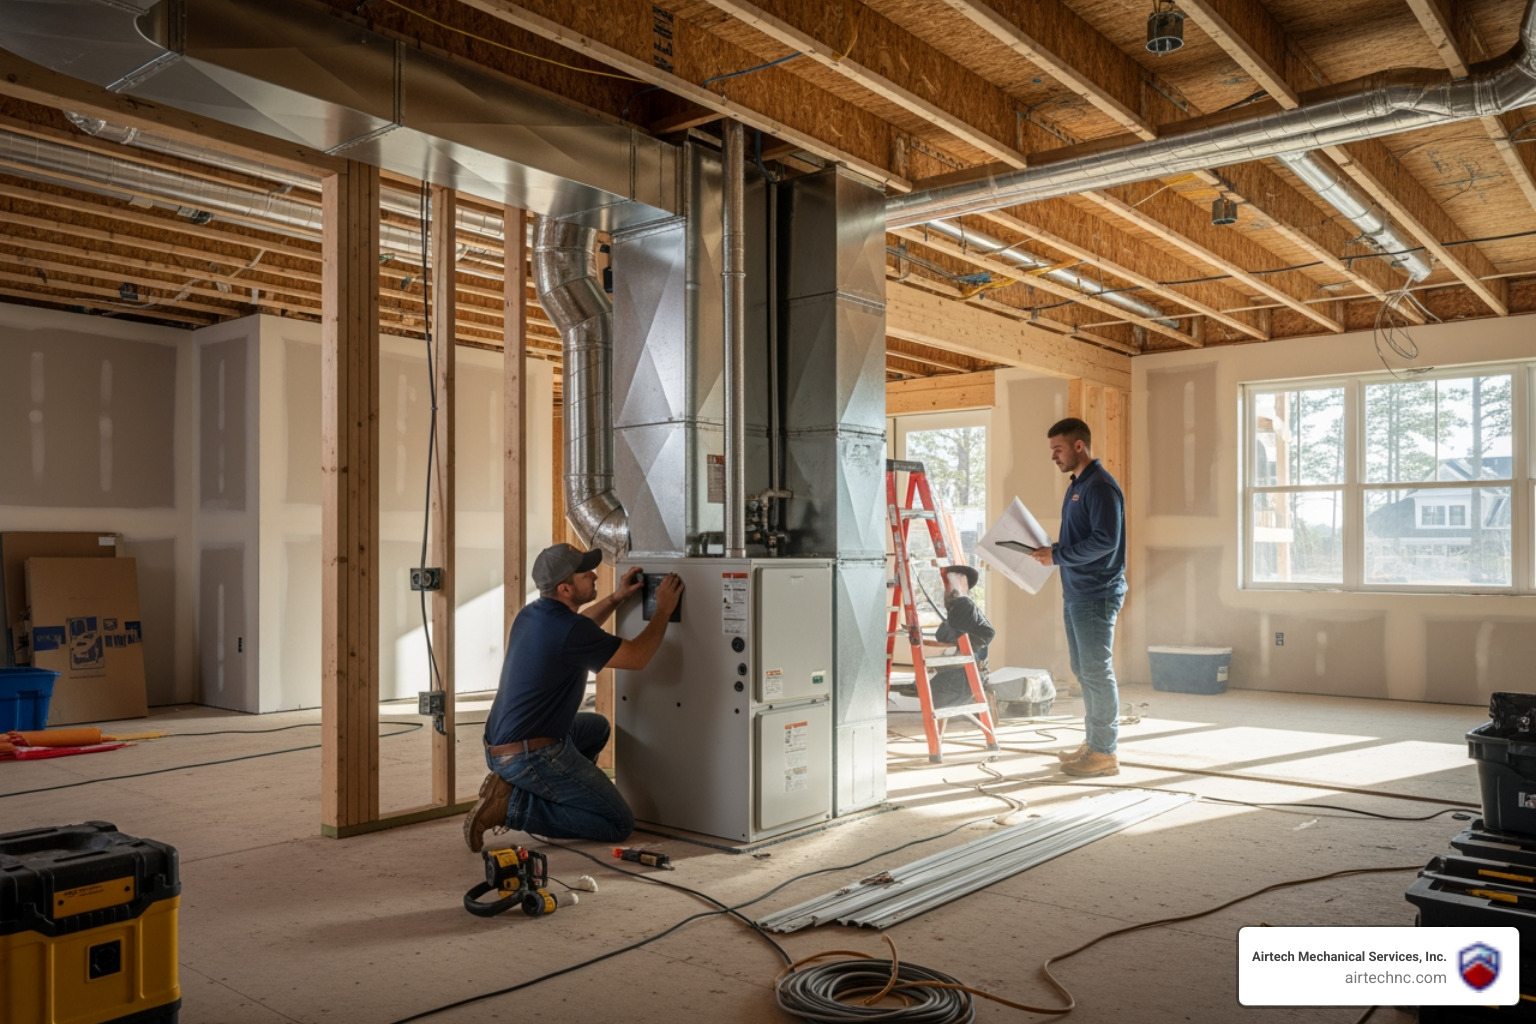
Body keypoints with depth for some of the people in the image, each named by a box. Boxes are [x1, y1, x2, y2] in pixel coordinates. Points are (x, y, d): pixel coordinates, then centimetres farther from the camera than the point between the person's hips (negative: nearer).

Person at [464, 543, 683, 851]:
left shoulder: (531, 615, 6)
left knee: (596, 727, 31)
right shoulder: (569, 631, -22)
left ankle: (512, 784, 14)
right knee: (620, 823, -2)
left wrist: (616, 598, 22)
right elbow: (637, 657, -11)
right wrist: (664, 609, 1)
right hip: (531, 756, -9)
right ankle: (513, 806, -7)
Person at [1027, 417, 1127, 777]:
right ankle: (1093, 743, 25)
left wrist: (1058, 556, -17)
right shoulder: (1076, 486, 16)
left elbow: (1105, 540, -22)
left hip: (1096, 595, -10)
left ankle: (1104, 753, 3)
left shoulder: (1100, 485, -14)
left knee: (1096, 672, -4)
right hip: (1076, 594, 10)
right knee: (1083, 671, 15)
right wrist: (1051, 551, 7)